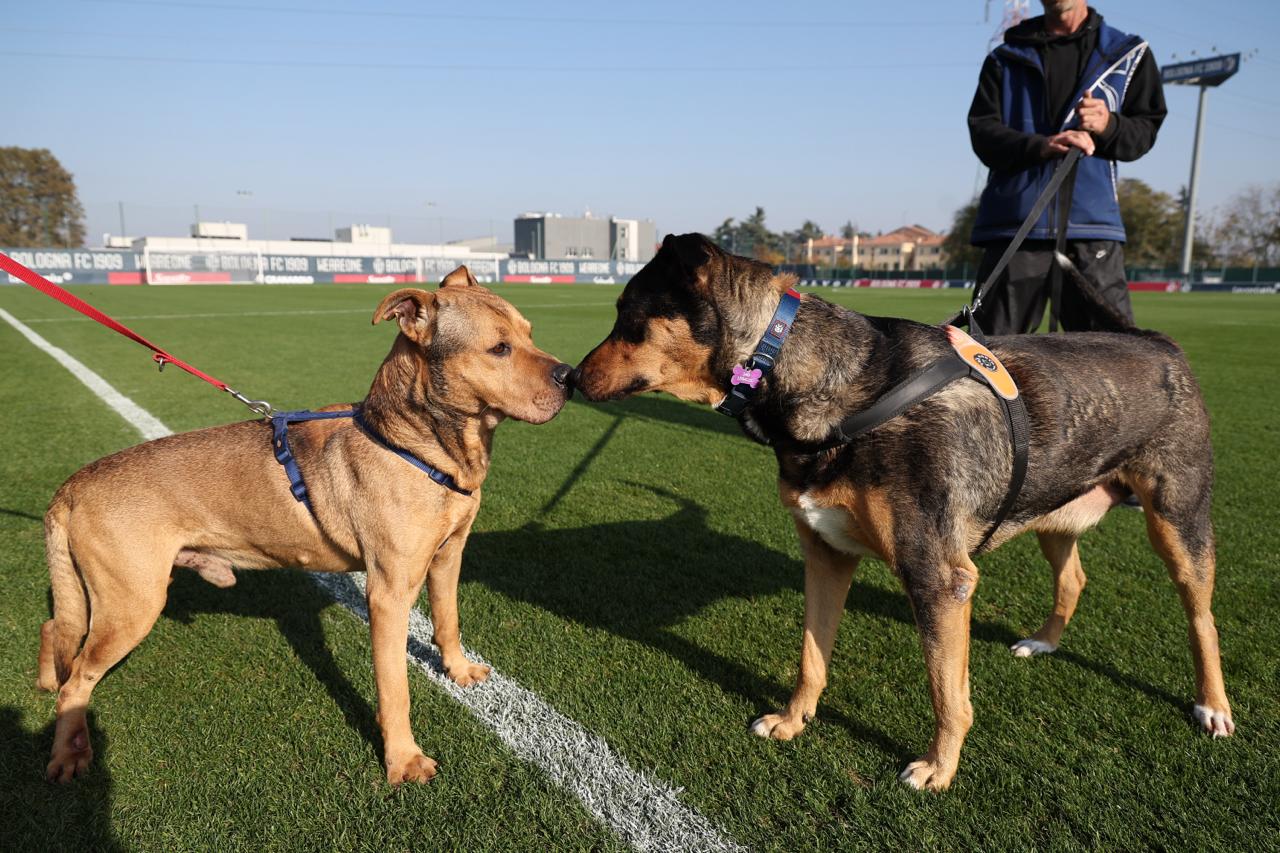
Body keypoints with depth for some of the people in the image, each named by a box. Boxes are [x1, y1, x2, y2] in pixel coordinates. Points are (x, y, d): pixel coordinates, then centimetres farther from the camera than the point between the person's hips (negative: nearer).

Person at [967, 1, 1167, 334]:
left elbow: (1145, 130, 13)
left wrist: (1108, 126, -11)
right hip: (1013, 222, 0)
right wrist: (1040, 145, -16)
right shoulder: (1006, 59, 16)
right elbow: (982, 130, 2)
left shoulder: (1128, 54, 16)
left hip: (1092, 223, 0)